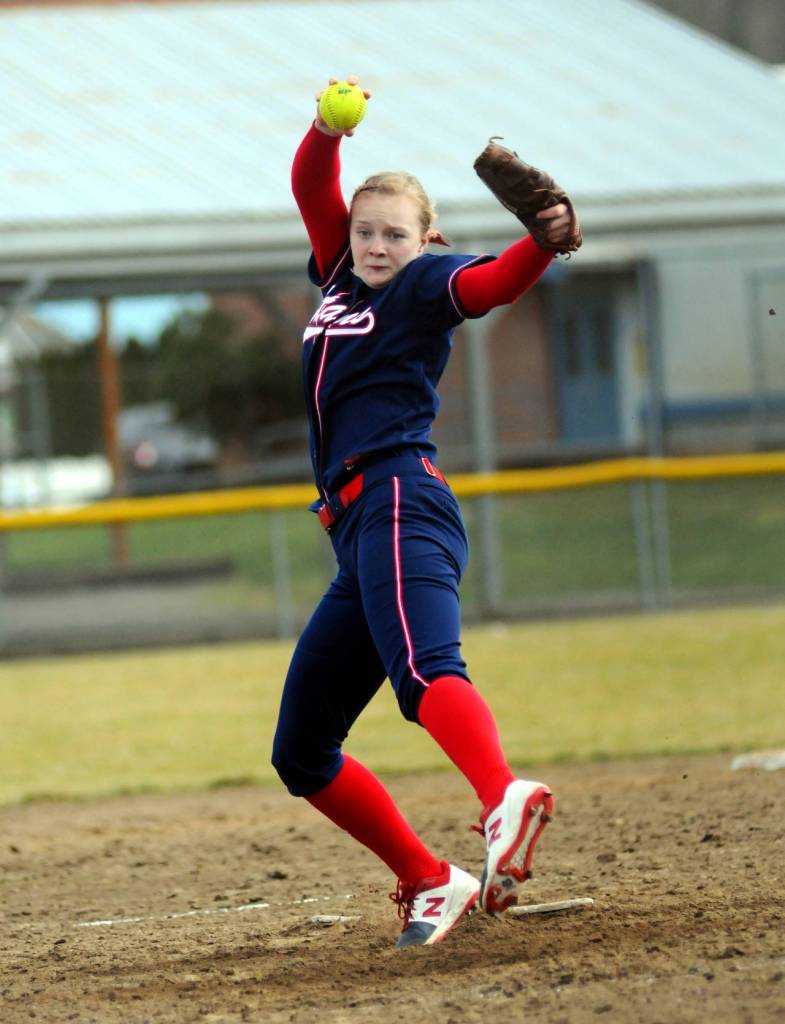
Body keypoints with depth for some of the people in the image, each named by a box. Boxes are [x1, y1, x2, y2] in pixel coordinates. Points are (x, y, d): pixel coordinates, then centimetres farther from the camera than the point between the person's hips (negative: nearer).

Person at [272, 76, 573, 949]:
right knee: (301, 753, 9)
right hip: (356, 532, 9)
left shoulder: (425, 286, 3)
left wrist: (547, 240, -38)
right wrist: (328, 129, -5)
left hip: (400, 501, -9)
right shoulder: (341, 277, 24)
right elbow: (310, 187, 16)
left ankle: (506, 801, -61)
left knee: (421, 668, -37)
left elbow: (496, 282, -17)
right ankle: (432, 883, 8)